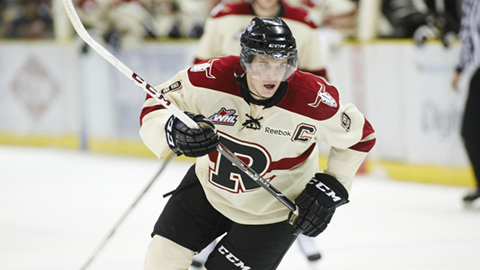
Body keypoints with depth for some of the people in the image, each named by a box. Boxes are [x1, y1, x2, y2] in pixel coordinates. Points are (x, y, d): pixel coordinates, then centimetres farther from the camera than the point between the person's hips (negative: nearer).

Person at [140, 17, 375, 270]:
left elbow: (360, 136, -9)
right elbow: (155, 106, -15)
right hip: (209, 184, 3)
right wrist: (173, 131, -37)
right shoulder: (213, 77, -26)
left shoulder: (315, 100, -27)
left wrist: (330, 189, -12)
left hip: (273, 209, -3)